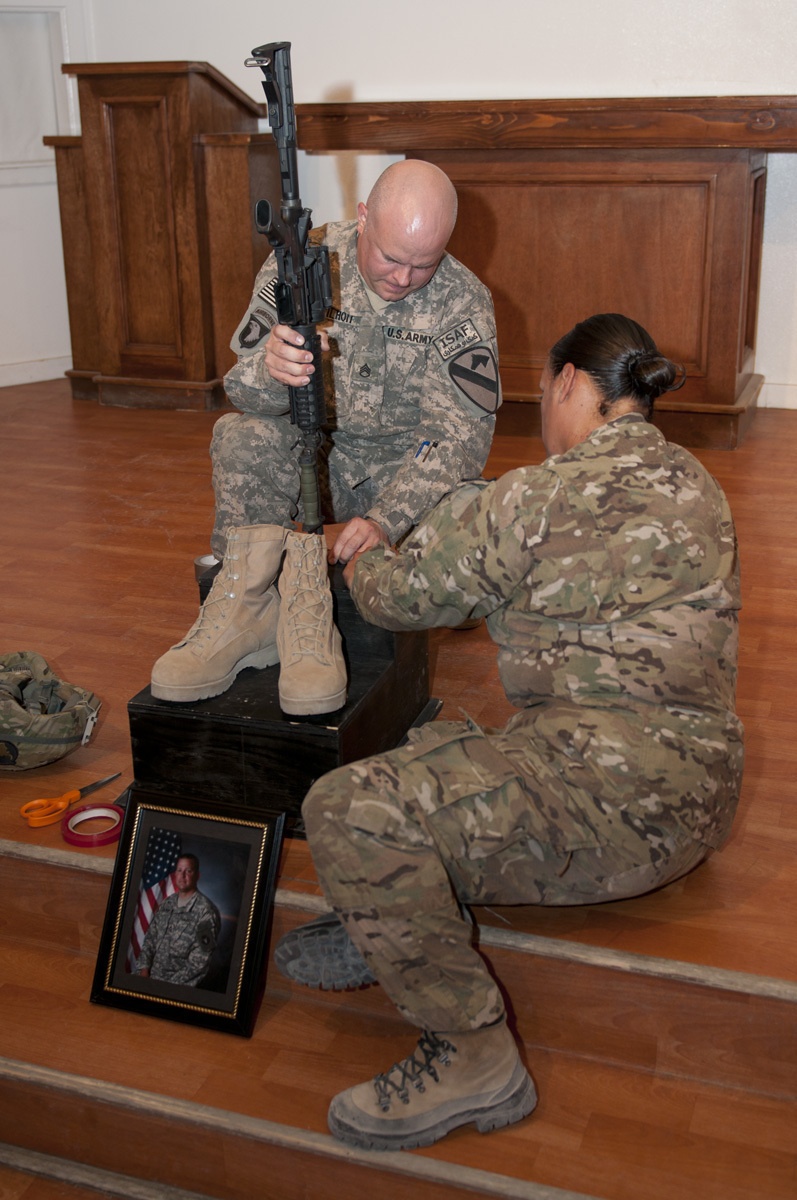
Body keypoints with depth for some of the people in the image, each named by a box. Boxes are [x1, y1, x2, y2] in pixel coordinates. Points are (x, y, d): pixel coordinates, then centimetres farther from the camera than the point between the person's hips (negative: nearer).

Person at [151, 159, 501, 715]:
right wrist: (268, 370, -41)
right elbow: (245, 392, -14)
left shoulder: (465, 302, -13)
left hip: (400, 463, 0)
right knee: (240, 434, -28)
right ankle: (246, 603, -34)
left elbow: (459, 433, -19)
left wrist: (385, 521, -34)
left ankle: (305, 610, -32)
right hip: (310, 452, 0)